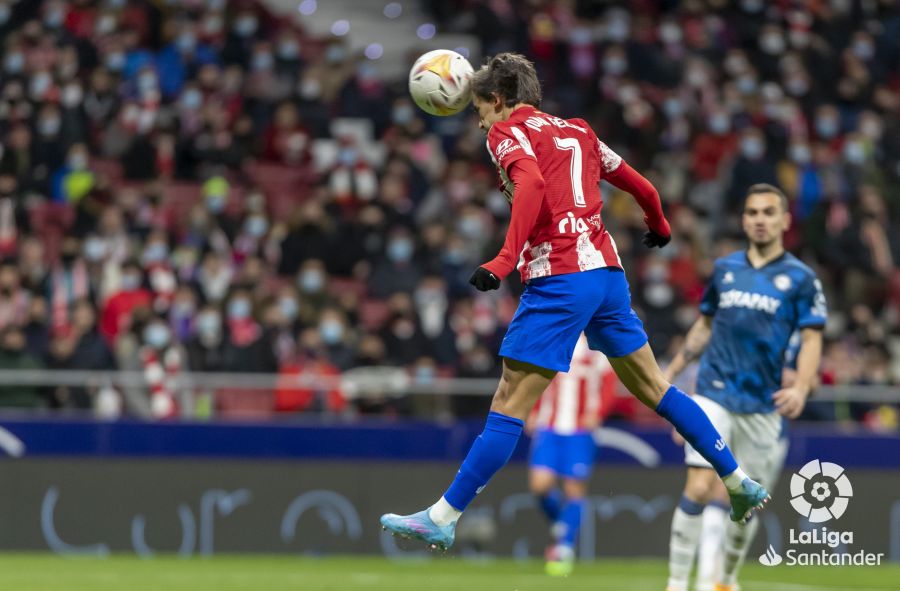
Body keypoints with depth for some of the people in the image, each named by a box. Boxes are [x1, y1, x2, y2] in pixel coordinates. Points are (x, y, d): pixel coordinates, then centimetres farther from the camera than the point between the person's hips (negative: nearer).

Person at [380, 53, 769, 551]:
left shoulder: (507, 132, 1)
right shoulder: (577, 132, 20)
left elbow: (531, 183, -21)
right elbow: (641, 187, 26)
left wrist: (504, 261, -27)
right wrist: (659, 228, 47)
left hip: (558, 281, -7)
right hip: (608, 270, 7)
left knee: (510, 405, -9)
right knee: (653, 387, 17)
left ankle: (442, 519, -9)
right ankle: (740, 484, 19)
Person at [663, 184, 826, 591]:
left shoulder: (800, 278, 1)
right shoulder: (725, 268, 9)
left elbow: (811, 340, -3)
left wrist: (800, 387, -20)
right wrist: (672, 371, 17)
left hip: (762, 406, 0)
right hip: (714, 395, 0)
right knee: (699, 488, -16)